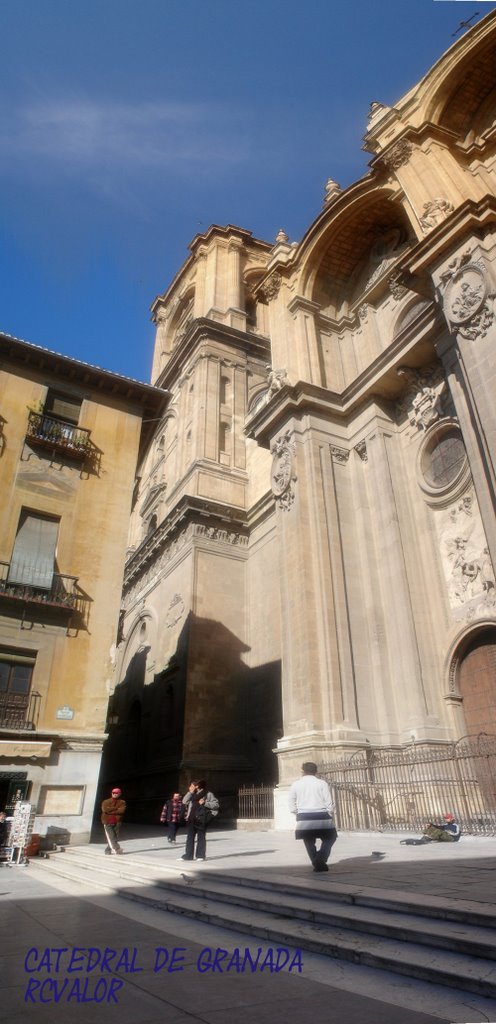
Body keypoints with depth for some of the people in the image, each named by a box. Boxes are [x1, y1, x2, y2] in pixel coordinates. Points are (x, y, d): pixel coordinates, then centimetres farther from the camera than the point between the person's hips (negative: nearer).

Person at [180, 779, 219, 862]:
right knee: (190, 837, 7)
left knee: (201, 837, 2)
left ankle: (201, 856, 12)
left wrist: (205, 803, -15)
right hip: (192, 819, 5)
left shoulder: (208, 794, -3)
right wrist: (190, 792, -9)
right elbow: (184, 801, -1)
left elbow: (216, 804, -7)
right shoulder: (192, 795, 12)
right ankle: (188, 855, 15)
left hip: (201, 819, -5)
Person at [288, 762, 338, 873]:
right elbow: (329, 803, -4)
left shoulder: (296, 785, 5)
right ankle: (320, 858, -2)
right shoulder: (322, 783, -1)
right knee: (329, 838, 16)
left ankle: (316, 864, 14)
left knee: (309, 842, 17)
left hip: (303, 818, 2)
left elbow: (292, 806, 5)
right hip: (321, 817, -2)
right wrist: (330, 816, 10)